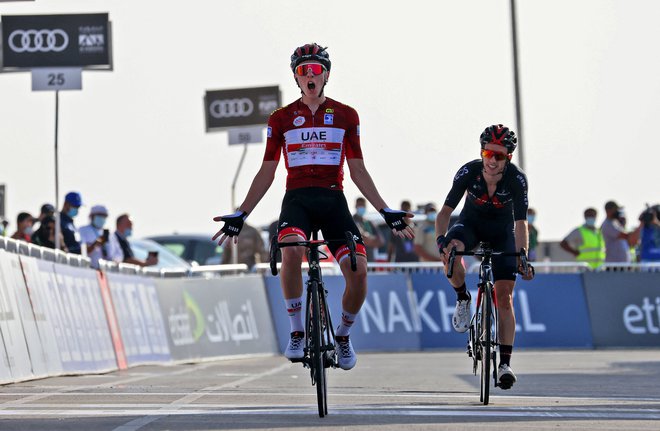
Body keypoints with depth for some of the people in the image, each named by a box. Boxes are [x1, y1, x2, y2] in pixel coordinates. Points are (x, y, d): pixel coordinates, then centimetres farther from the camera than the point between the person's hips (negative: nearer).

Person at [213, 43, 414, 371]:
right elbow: (266, 174, 13)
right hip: (297, 198, -1)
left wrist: (386, 211, 5)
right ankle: (296, 333, -19)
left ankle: (343, 335, 9)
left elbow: (358, 171, 12)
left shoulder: (345, 116, 10)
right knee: (291, 250, -35)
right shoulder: (281, 119, 9)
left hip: (333, 200, 1)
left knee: (358, 269, -20)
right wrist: (241, 215, 6)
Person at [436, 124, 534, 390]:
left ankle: (505, 363, -4)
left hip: (502, 231, 0)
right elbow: (446, 211, -24)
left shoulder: (516, 179, -28)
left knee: (504, 298, -10)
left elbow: (520, 222, -29)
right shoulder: (468, 173, -26)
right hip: (471, 223, 1)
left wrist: (522, 256, -41)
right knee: (451, 252, -35)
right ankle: (463, 299, -7)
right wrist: (442, 239, -42)